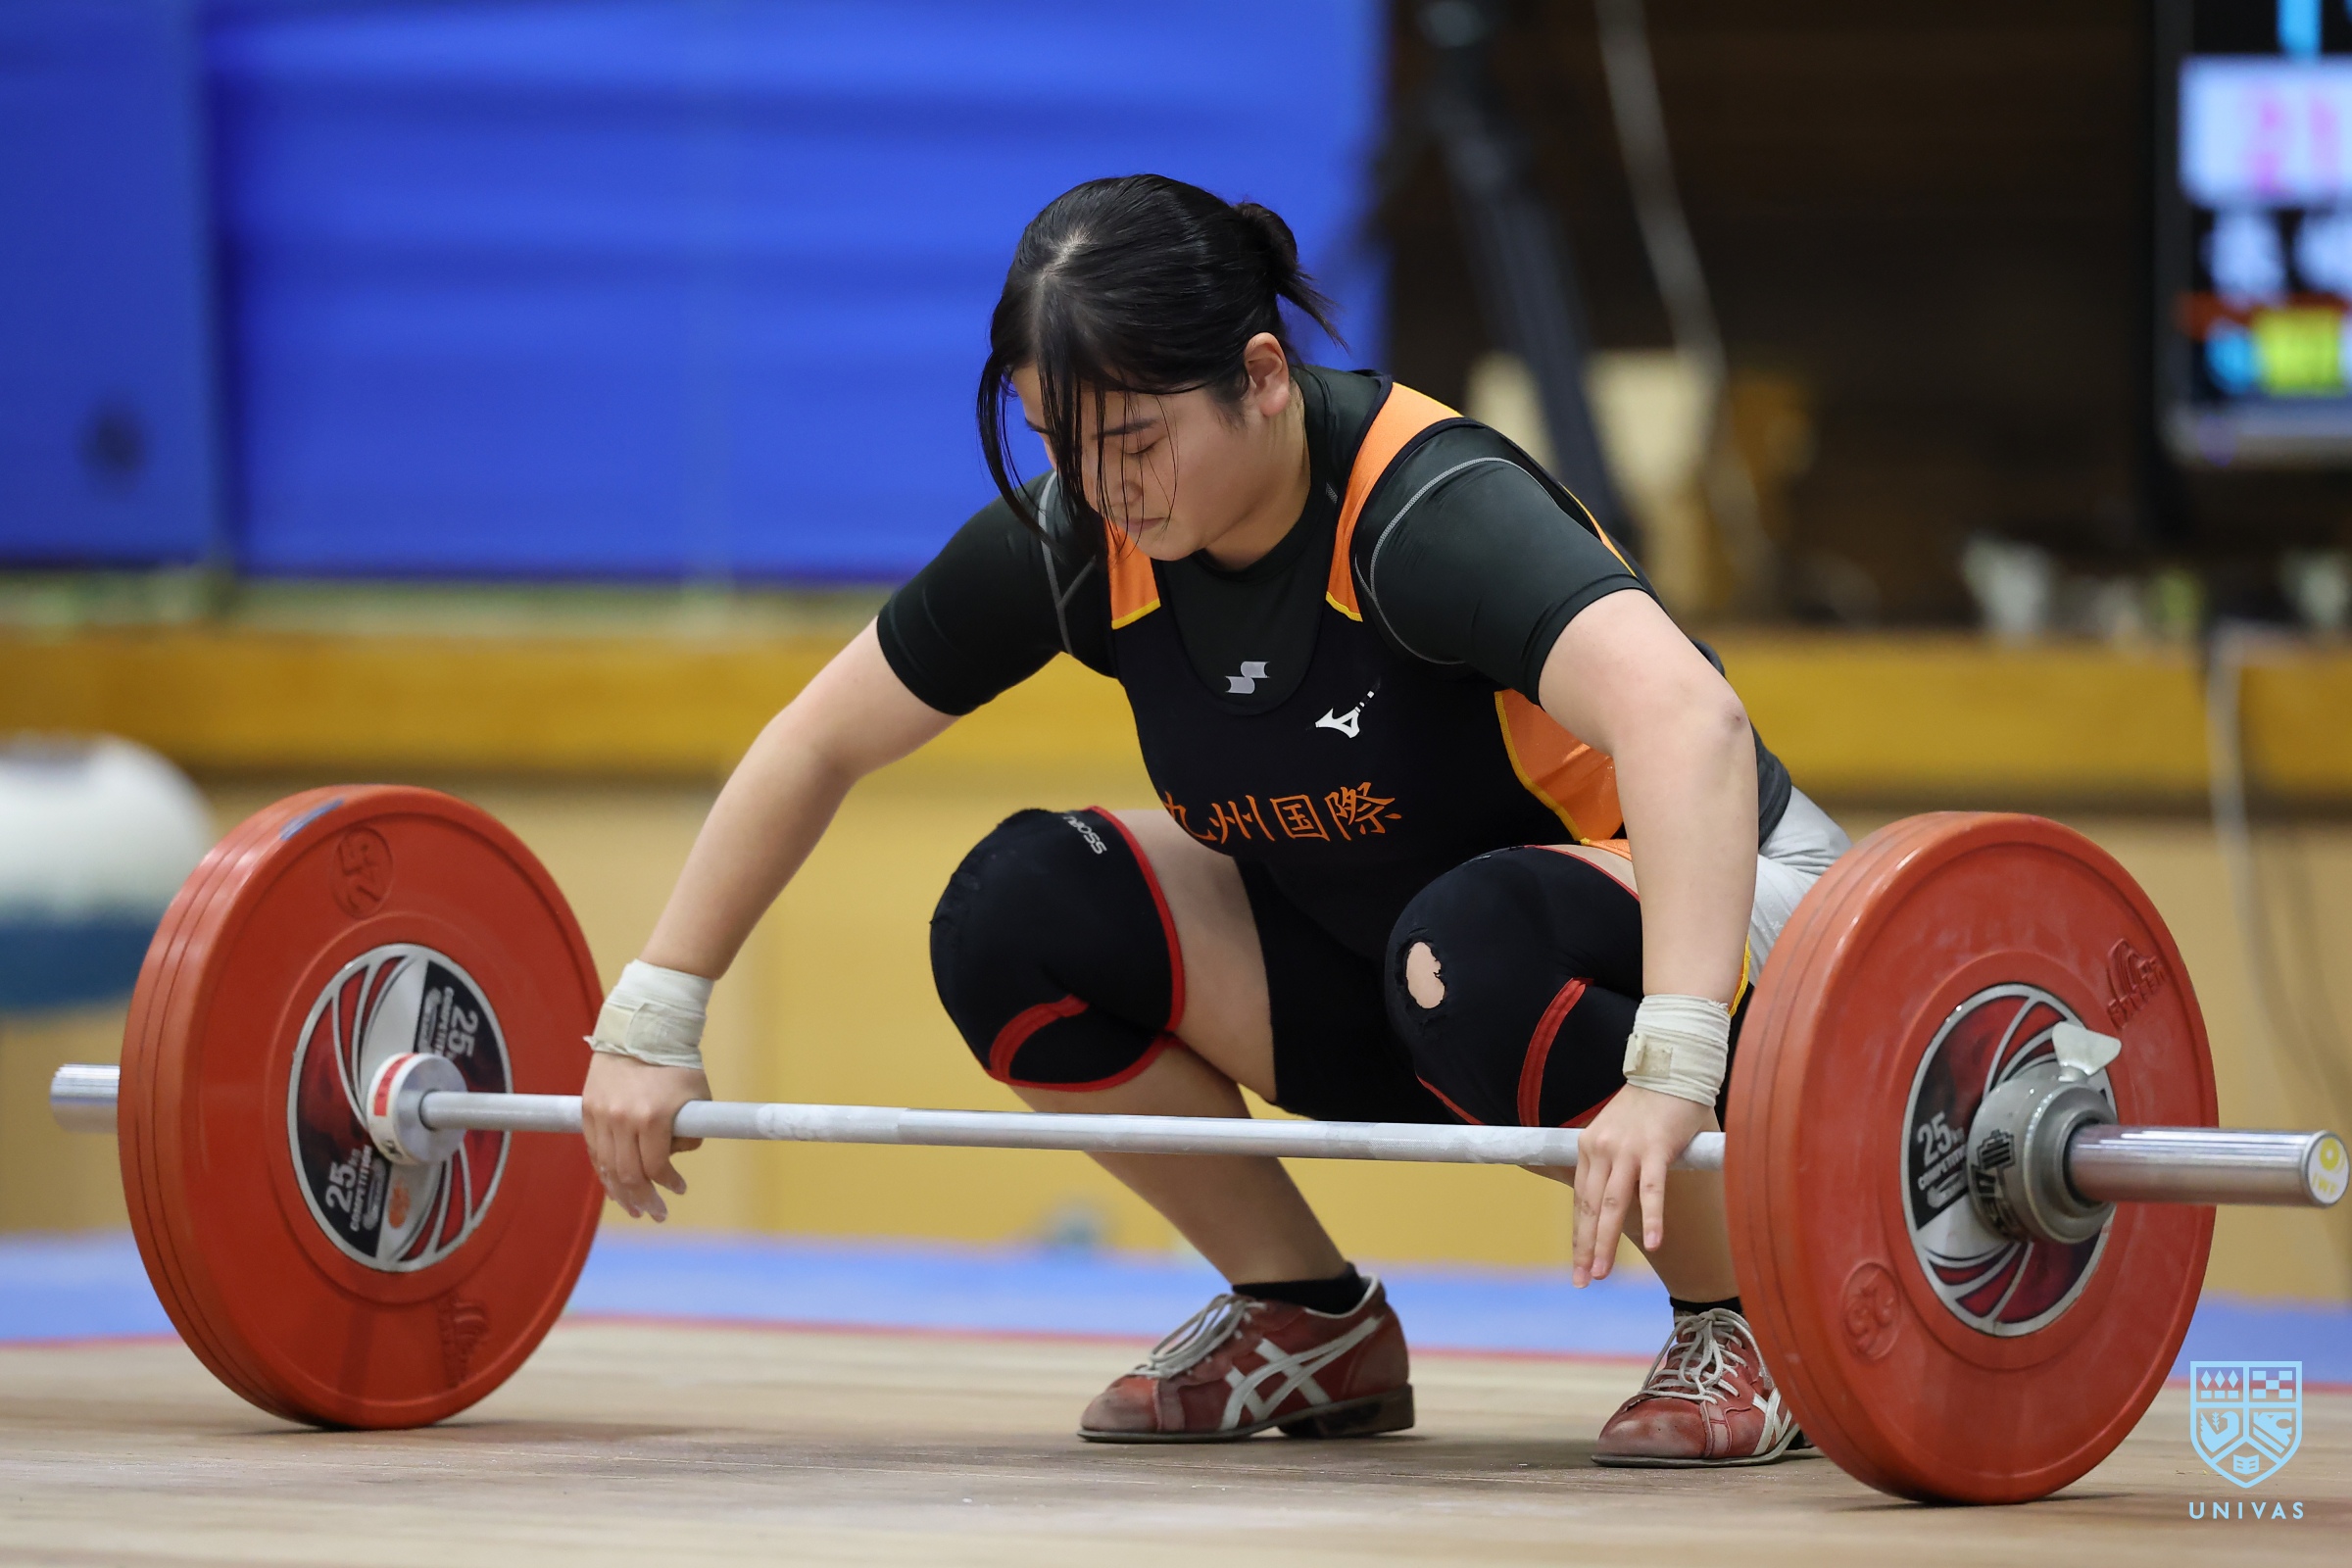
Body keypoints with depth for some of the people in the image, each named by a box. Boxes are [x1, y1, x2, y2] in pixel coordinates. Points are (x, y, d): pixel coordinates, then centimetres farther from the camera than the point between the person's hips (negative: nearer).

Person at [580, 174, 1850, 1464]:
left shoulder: (1426, 510, -31)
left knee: (1476, 946, -40)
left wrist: (1670, 1072, -59)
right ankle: (1311, 1323, 2)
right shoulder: (1076, 539, -13)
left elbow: (1688, 723, -48)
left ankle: (1741, 1329, -15)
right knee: (1016, 912, -15)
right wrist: (649, 1024, -4)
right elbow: (819, 743, 0)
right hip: (1365, 937, 6)